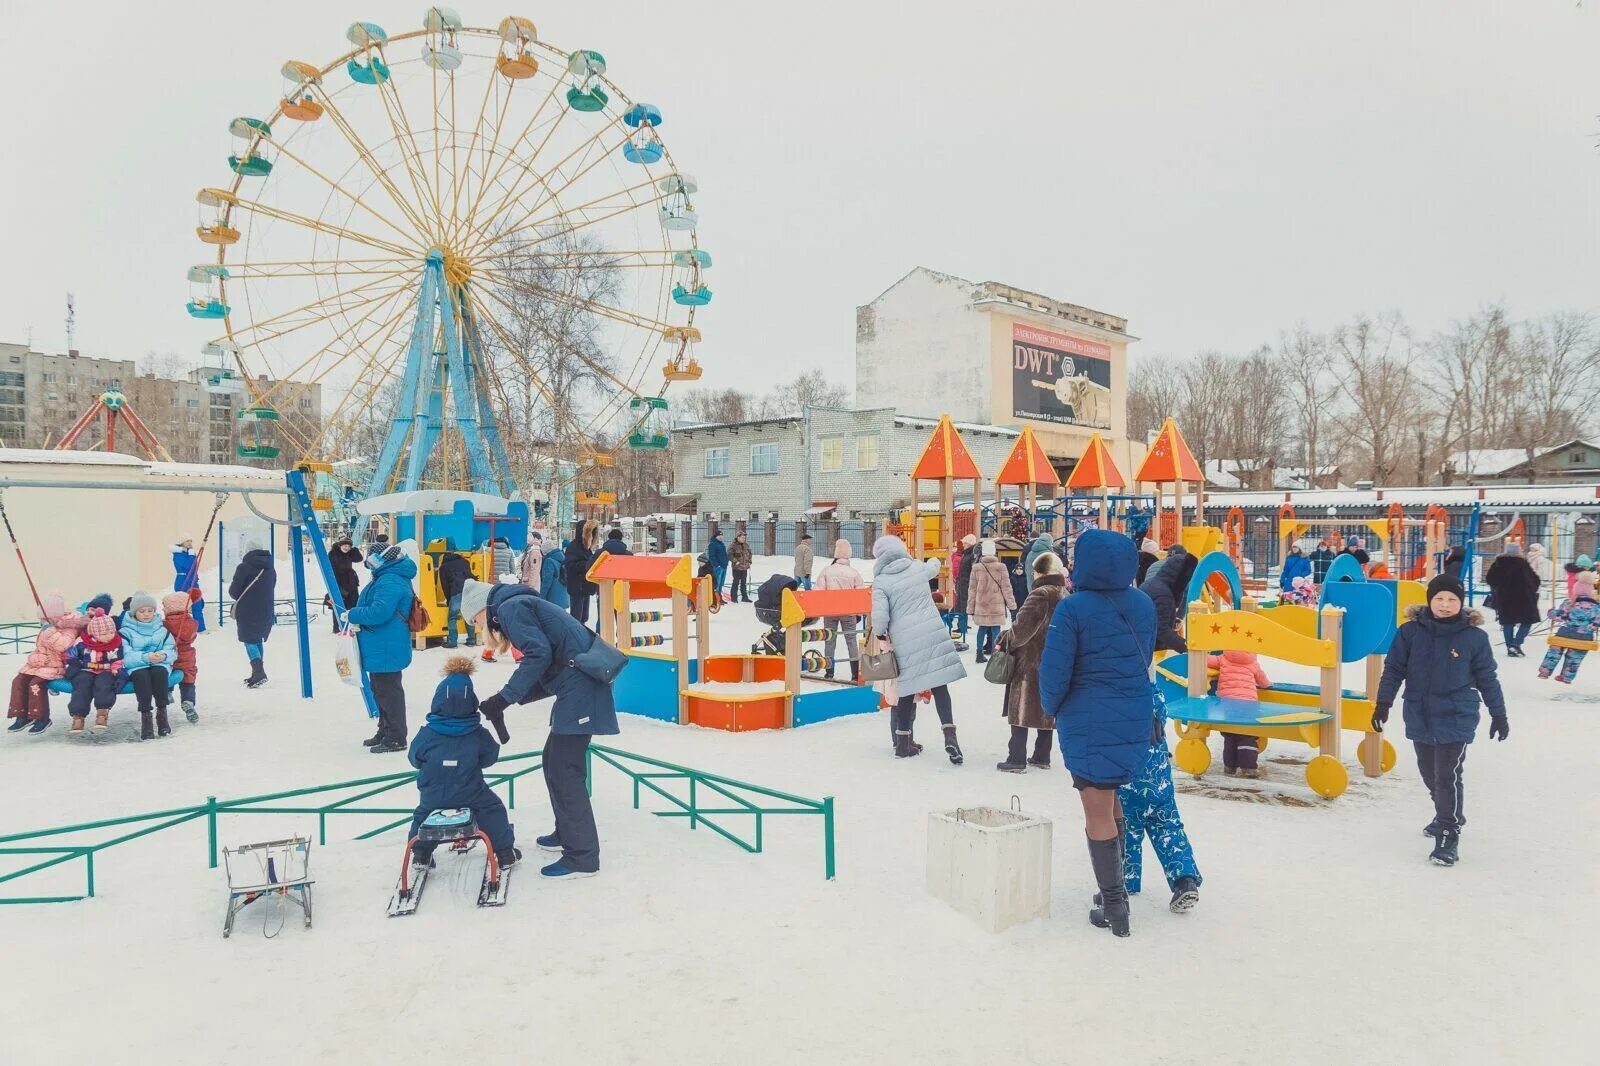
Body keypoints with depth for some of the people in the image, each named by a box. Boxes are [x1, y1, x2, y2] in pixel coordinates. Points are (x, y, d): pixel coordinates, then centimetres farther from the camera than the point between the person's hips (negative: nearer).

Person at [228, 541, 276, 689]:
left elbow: (233, 592, -7)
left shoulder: (244, 567, -10)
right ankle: (258, 674, 18)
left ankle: (258, 672, -18)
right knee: (259, 640, 16)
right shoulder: (271, 568, 7)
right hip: (266, 612, 5)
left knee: (250, 640, -2)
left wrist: (240, 598, 14)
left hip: (247, 612, -5)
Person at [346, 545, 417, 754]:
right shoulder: (386, 578, 14)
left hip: (386, 649, -11)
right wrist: (359, 621, 10)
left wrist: (354, 615, -15)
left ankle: (396, 738, 5)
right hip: (381, 648, 11)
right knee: (380, 690, 20)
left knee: (388, 692, -3)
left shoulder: (390, 582, -23)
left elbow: (379, 612, -30)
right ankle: (385, 732, 32)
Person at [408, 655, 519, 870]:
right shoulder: (478, 735, -14)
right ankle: (505, 851, 21)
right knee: (493, 809, 20)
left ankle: (420, 853, 34)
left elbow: (414, 758, 3)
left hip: (433, 796, 1)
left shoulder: (427, 734, -14)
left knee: (423, 812, 32)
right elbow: (489, 758, 2)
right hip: (470, 794, -1)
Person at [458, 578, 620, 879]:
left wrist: (504, 698, -16)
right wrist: (512, 698, 14)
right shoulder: (522, 605, 25)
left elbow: (539, 653, -19)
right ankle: (567, 833, 34)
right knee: (553, 762, 21)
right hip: (579, 687, 10)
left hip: (579, 688, -10)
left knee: (564, 772, -5)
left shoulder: (509, 606, -3)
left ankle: (582, 858, -1)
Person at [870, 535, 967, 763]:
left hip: (904, 640, -1)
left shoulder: (881, 582, -2)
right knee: (939, 687, 4)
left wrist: (881, 634, 10)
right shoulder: (918, 567, 8)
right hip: (933, 634, 1)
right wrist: (933, 561, 55)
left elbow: (880, 616, -10)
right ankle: (949, 735, -8)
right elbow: (934, 566, 32)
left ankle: (903, 743, 18)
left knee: (908, 691, 9)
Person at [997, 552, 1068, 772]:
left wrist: (1007, 642, -4)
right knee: (1046, 710, 15)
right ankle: (1042, 757, 23)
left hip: (1031, 662, -8)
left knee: (1021, 710, -1)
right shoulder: (1065, 595, 7)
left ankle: (1017, 760, 1)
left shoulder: (1040, 595, -19)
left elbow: (1021, 629, -21)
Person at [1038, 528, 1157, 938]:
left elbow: (1054, 672, -14)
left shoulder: (1073, 608, -17)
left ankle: (1114, 907, 12)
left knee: (1098, 813, 6)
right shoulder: (1142, 604, 1)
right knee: (1110, 802, 22)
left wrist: (1051, 708, 4)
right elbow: (1144, 657, 12)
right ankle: (1116, 888, 31)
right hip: (1137, 721, 6)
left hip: (1089, 724, -6)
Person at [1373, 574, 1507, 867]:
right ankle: (1447, 815, 41)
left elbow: (1487, 678, 5)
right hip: (1419, 717, 3)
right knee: (1429, 774, 17)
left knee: (1448, 777, -8)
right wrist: (1383, 703, -1)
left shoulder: (1474, 636, -4)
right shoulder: (1411, 632, -2)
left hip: (1456, 719, -3)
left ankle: (1449, 836, 0)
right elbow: (1394, 669, 4)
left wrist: (1499, 714, 10)